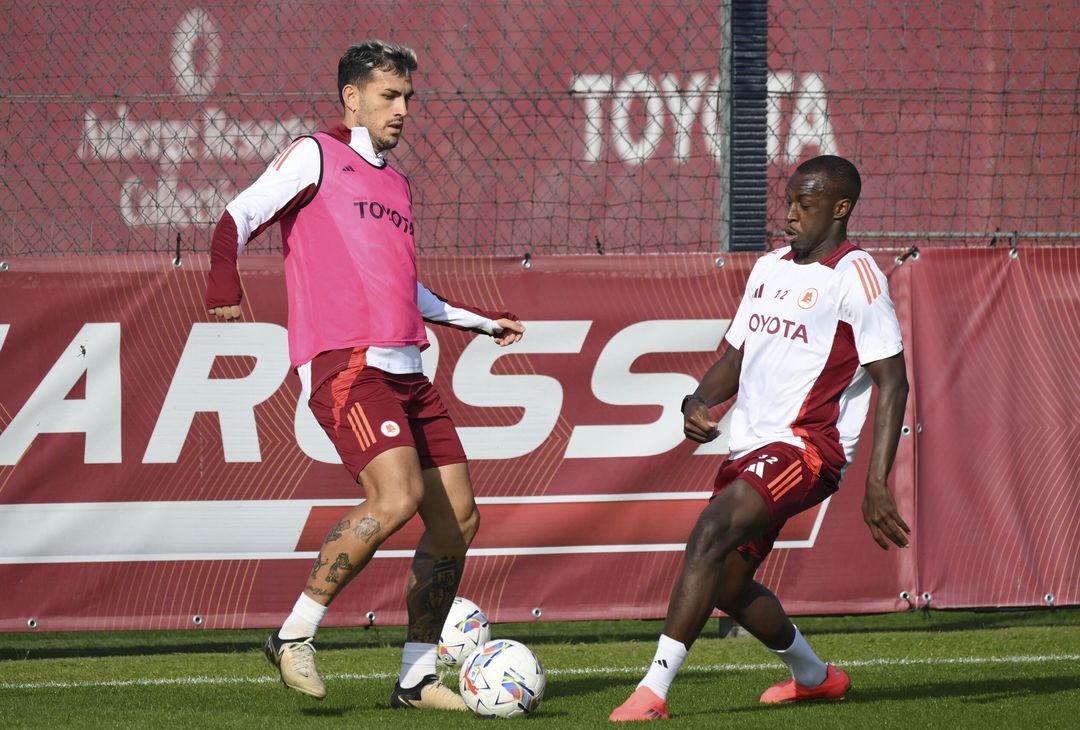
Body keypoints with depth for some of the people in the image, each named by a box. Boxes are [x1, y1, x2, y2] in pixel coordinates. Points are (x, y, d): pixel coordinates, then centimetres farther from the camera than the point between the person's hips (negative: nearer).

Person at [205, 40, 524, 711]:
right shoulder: (314, 156, 4)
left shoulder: (398, 186, 26)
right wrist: (224, 278, -25)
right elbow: (240, 215, -6)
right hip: (343, 362, -8)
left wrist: (482, 322, 43)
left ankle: (418, 676, 11)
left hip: (405, 368, 8)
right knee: (397, 496, -26)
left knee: (458, 517, 2)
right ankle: (295, 636, -13)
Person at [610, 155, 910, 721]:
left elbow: (891, 381, -11)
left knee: (711, 531, -27)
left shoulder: (854, 275, -8)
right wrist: (698, 403, 1)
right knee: (726, 584, 12)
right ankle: (814, 676, 37)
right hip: (750, 447, 9)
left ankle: (652, 692, -30)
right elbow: (736, 355, 24)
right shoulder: (769, 267, 16)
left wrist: (876, 484, -18)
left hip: (808, 446, -9)